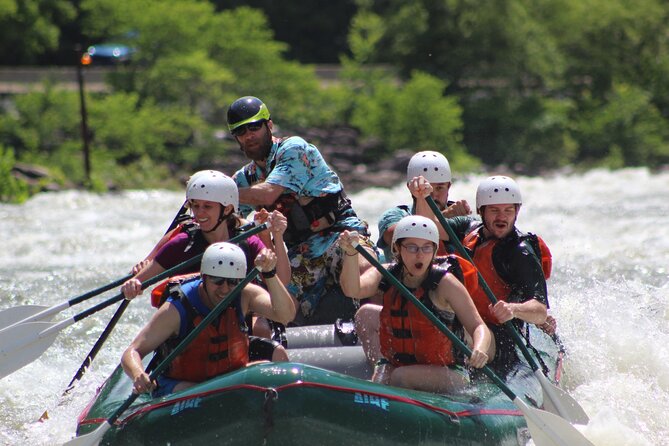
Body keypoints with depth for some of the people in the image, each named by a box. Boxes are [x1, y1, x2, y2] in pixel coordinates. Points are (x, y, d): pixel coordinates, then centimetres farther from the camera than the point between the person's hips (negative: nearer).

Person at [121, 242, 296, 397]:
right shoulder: (177, 310, -20)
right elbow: (132, 353, -22)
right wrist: (138, 376, -45)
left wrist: (269, 274, -39)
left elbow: (286, 315, -25)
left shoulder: (244, 295, -9)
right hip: (179, 385, -4)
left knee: (278, 354, -18)